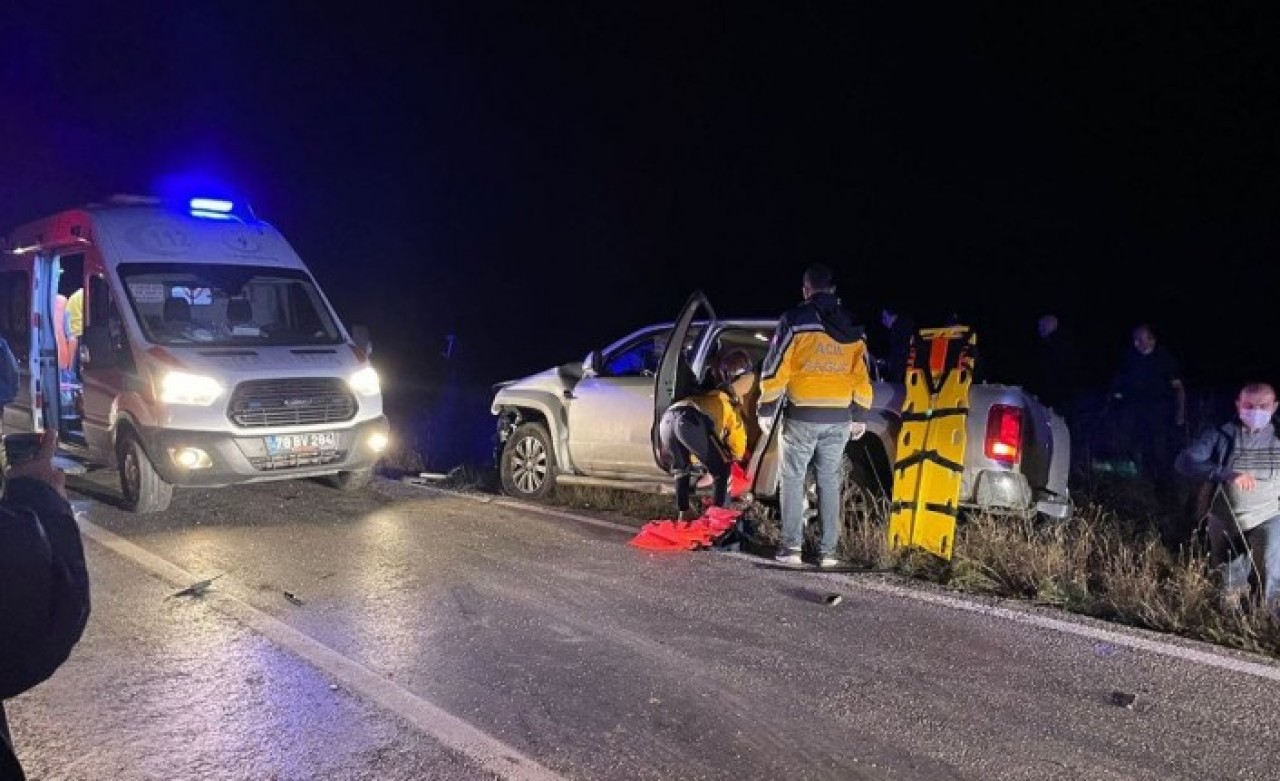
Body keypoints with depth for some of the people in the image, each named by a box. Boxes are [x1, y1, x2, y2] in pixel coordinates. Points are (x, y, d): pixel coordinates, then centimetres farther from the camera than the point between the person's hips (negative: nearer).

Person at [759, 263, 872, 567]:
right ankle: (828, 550, 11)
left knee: (792, 478, 6)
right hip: (840, 418, 4)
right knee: (829, 481, 11)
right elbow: (862, 376, 13)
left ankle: (791, 547, 2)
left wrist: (766, 409, 0)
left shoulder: (795, 320, -4)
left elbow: (775, 370, -7)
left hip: (801, 415, -4)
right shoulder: (852, 328, 11)